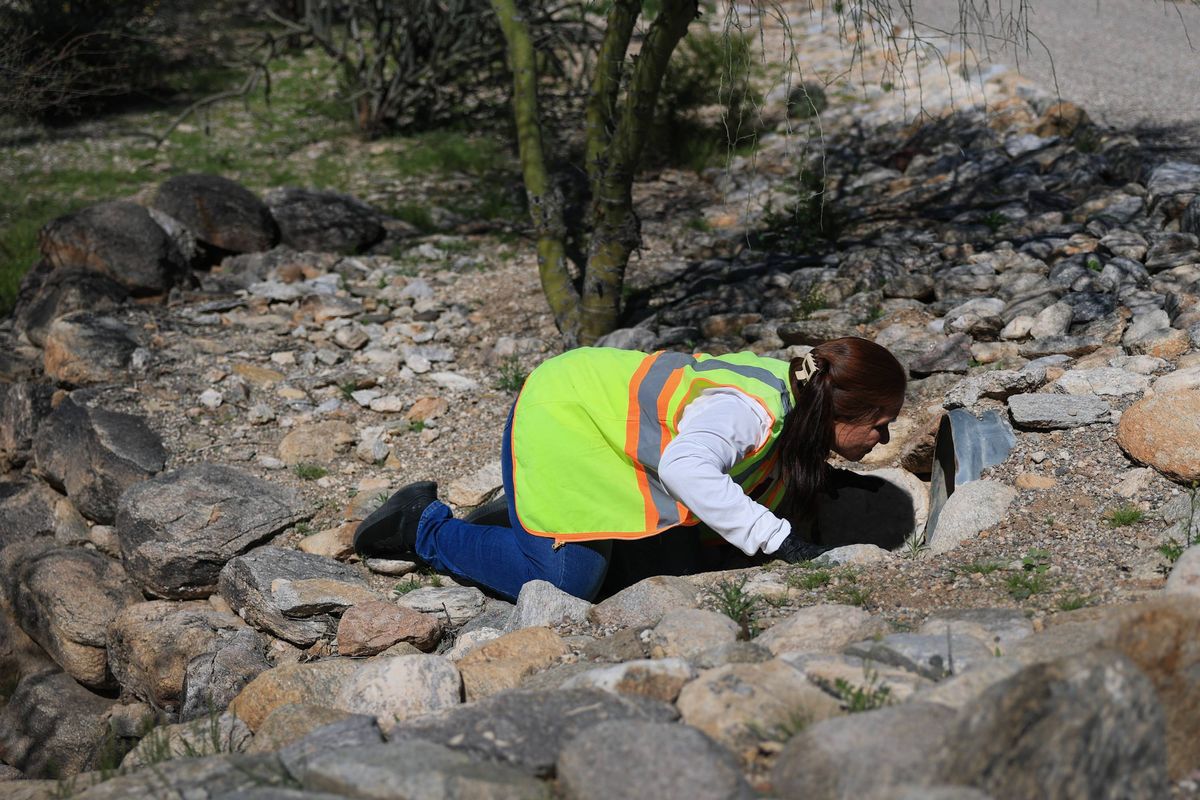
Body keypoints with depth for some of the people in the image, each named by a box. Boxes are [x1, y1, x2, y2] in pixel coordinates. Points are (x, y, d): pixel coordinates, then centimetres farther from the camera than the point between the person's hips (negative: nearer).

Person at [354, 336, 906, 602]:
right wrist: (774, 538, -42)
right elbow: (686, 468, -47)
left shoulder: (790, 384, -3)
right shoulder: (753, 410, -31)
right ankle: (424, 528, 1)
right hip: (560, 415, -9)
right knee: (565, 580, -16)